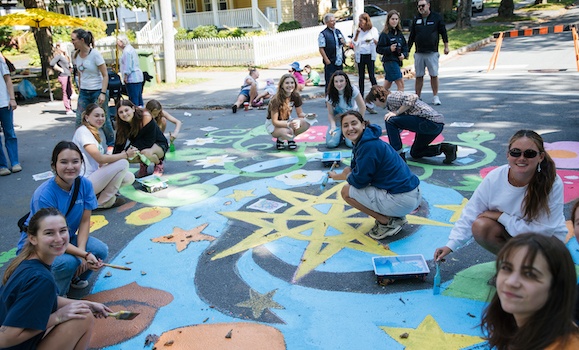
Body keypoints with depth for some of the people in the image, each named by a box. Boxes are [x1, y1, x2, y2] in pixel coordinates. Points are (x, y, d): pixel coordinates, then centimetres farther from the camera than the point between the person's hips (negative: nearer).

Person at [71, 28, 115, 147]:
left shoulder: (95, 54, -12)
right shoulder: (76, 55, 5)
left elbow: (105, 75, -12)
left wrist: (103, 93, -18)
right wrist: (80, 90, 15)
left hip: (97, 91, -6)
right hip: (84, 93, 6)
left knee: (103, 120, 2)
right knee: (79, 121, 3)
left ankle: (111, 144, 17)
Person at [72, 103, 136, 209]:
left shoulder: (96, 133, 16)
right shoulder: (82, 131, -12)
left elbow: (100, 164, 8)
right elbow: (100, 159, -21)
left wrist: (122, 155, -6)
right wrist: (125, 155, -14)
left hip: (93, 176, 9)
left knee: (129, 178, -2)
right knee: (123, 164, -17)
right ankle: (102, 202, -7)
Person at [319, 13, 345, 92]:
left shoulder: (338, 31, 14)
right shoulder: (323, 34, -8)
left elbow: (344, 43, 24)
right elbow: (321, 48, -13)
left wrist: (343, 42, -1)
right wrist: (326, 60, -19)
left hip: (339, 61, 7)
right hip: (330, 62, -7)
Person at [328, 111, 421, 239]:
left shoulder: (369, 146, -19)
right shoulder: (362, 142, 11)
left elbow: (359, 181, -14)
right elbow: (354, 168, 19)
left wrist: (337, 176, 4)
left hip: (402, 201, -10)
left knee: (346, 191, -3)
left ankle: (387, 223, 0)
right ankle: (396, 217, 16)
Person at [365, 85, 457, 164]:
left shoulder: (391, 97, -6)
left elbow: (412, 97, -23)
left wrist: (396, 113, -15)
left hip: (430, 122, -11)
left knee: (390, 121, -12)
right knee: (415, 153, 25)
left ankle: (399, 155, -9)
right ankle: (444, 148, 8)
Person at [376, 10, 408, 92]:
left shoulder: (399, 33, 12)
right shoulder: (384, 34, -9)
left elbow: (405, 46, 17)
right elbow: (379, 49, -11)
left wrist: (404, 54, -2)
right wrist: (389, 49, -26)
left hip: (397, 61, 7)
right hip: (389, 61, -7)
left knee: (387, 86, 16)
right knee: (401, 84, -10)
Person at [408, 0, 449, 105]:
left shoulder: (437, 17, 2)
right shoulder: (416, 20, 10)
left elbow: (443, 32, 5)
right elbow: (411, 36, 14)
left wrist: (446, 46, 3)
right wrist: (407, 50, 13)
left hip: (432, 53, -2)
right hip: (418, 53, 2)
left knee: (434, 75, -1)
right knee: (419, 76, 4)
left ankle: (435, 97, 9)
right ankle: (417, 97, 11)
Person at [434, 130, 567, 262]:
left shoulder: (553, 184, -27)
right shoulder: (494, 178, -20)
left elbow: (542, 230, -27)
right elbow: (470, 215, -15)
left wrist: (501, 217, -25)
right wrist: (451, 245, -22)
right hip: (511, 232, 3)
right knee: (480, 226, -25)